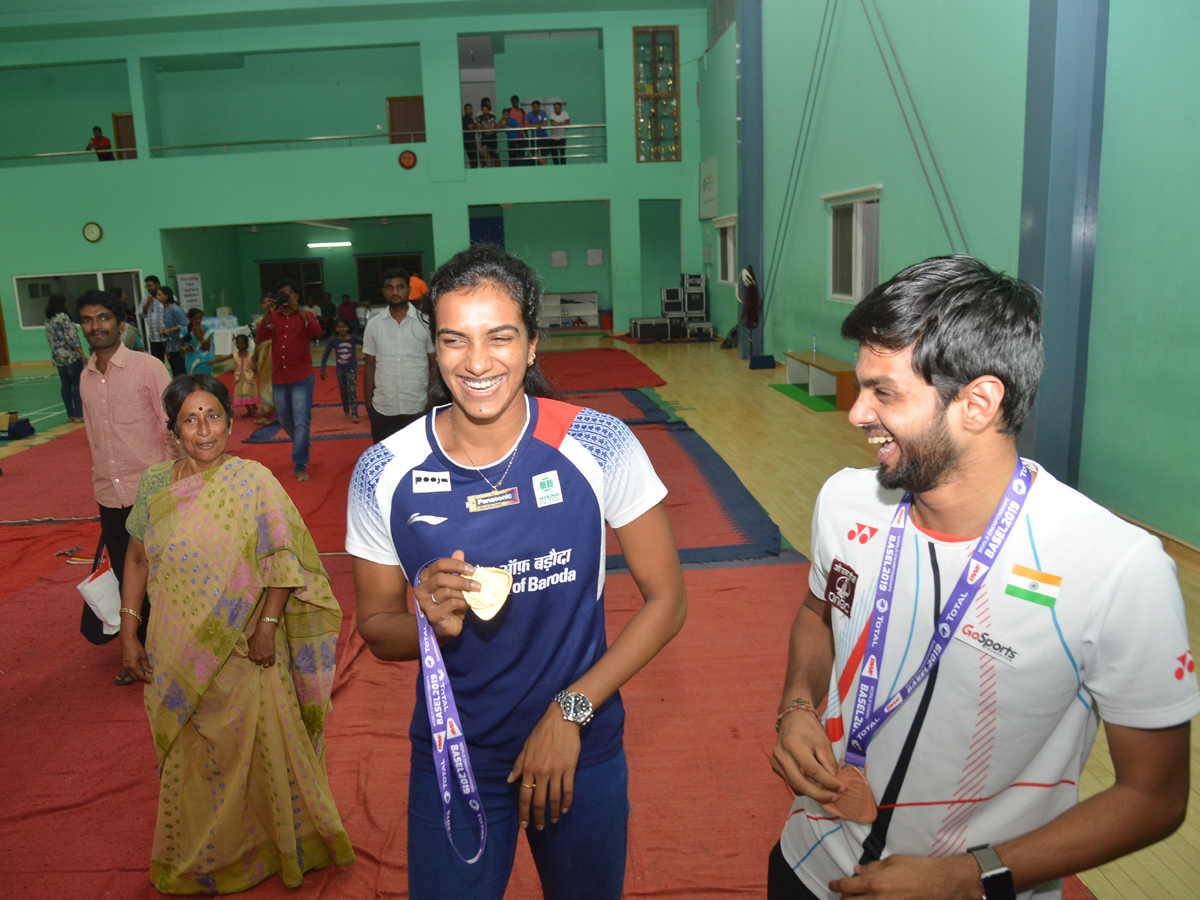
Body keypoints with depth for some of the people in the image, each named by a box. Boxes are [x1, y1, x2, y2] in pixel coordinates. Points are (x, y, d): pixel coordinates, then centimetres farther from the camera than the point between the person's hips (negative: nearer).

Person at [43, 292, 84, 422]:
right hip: (71, 356, -8)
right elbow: (71, 338, -17)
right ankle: (78, 414, -4)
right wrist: (82, 353, -15)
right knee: (77, 385, -3)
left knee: (66, 386, 10)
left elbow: (49, 337, 14)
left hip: (57, 357, 8)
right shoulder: (63, 317, -13)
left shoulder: (48, 320, 10)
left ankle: (70, 415, 13)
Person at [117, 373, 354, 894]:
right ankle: (198, 860, 41)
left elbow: (283, 558, -10)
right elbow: (137, 559, 7)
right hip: (178, 652, 3)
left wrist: (268, 625, -14)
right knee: (191, 757, 18)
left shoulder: (254, 481, -12)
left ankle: (280, 841, 35)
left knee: (254, 748, 10)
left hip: (244, 651, -3)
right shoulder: (155, 485, -2)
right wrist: (128, 634, 5)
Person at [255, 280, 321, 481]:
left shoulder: (305, 316, 1)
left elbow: (316, 332, -20)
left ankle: (300, 466, 1)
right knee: (285, 421, 17)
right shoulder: (273, 317, 7)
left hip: (301, 378, -4)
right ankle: (304, 443, 45)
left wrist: (298, 309, -28)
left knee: (301, 422, -7)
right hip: (279, 378, 4)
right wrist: (267, 313, -23)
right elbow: (261, 337, -10)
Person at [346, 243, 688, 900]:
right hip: (451, 755, 0)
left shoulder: (599, 446, -17)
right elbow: (376, 627, -1)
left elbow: (666, 600, -9)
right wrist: (432, 624, -23)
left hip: (582, 749, 0)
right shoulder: (384, 474, -13)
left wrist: (570, 710, -15)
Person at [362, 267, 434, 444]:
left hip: (418, 409, -1)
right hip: (382, 410, 2)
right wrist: (368, 406, 7)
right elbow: (370, 367, 10)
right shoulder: (374, 325, 6)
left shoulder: (425, 323, 0)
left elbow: (435, 366, 4)